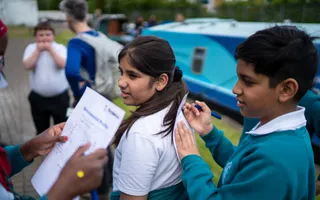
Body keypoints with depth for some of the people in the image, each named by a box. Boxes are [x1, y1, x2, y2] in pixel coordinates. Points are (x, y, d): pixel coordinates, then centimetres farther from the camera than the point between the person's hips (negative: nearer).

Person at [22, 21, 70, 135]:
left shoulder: (60, 48, -3)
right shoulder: (31, 48, 1)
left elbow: (62, 64, -20)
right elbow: (27, 66, -14)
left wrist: (50, 49, -16)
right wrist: (38, 50, -13)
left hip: (60, 97, -2)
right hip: (38, 98, 2)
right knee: (41, 131, 16)